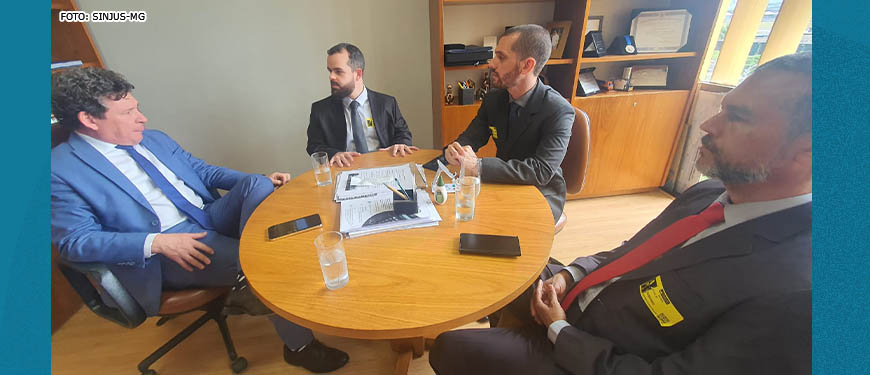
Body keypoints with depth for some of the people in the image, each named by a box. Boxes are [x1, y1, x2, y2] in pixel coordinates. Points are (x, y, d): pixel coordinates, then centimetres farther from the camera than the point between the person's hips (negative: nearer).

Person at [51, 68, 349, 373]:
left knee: (256, 184, -20)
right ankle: (300, 346, -7)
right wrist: (156, 242, -23)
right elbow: (75, 240, -8)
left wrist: (261, 182, 2)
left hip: (211, 216, 7)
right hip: (163, 253, -6)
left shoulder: (154, 139, 16)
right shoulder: (61, 170, -3)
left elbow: (205, 171, 18)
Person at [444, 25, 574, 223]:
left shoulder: (559, 111, -21)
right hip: (502, 184, 5)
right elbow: (470, 137, 2)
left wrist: (479, 165, -37)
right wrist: (454, 149, -24)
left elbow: (541, 171, -29)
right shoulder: (493, 99, -2)